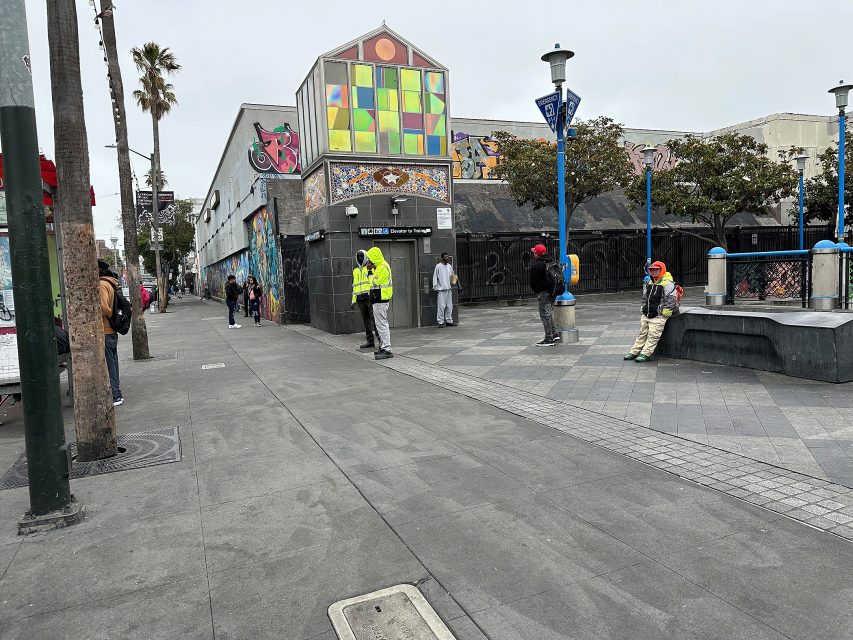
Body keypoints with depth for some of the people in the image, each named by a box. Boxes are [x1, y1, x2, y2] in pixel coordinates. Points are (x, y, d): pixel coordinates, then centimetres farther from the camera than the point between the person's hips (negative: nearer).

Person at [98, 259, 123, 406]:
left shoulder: (101, 284, -15)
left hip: (105, 332, -10)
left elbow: (103, 307, -24)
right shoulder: (111, 283, 14)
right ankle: (116, 395, 23)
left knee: (109, 365, -4)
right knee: (112, 364, 15)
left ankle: (116, 396, 0)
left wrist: (110, 316, -8)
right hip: (112, 331, 10)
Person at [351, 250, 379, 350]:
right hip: (360, 299, 6)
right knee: (366, 321, 8)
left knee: (374, 319, -9)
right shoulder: (355, 271, 20)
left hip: (370, 297, -6)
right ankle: (370, 341, 14)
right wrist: (353, 300, 17)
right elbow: (355, 286, 21)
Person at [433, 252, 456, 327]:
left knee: (449, 306, 8)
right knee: (441, 306, -7)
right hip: (441, 289, -6)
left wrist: (453, 280, 0)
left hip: (449, 289, 6)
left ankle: (449, 321, 16)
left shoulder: (450, 266, 12)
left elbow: (452, 275, 21)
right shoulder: (438, 266, -4)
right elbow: (435, 277, -3)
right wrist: (435, 287, -9)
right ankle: (441, 322, -3)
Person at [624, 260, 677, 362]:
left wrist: (662, 315, -16)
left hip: (658, 316, -8)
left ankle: (645, 354, -10)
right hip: (646, 315, 8)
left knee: (653, 335, -10)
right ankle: (634, 352, 11)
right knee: (642, 333, 9)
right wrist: (643, 310, 16)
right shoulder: (649, 283, 15)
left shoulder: (667, 284, -10)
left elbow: (670, 301, -14)